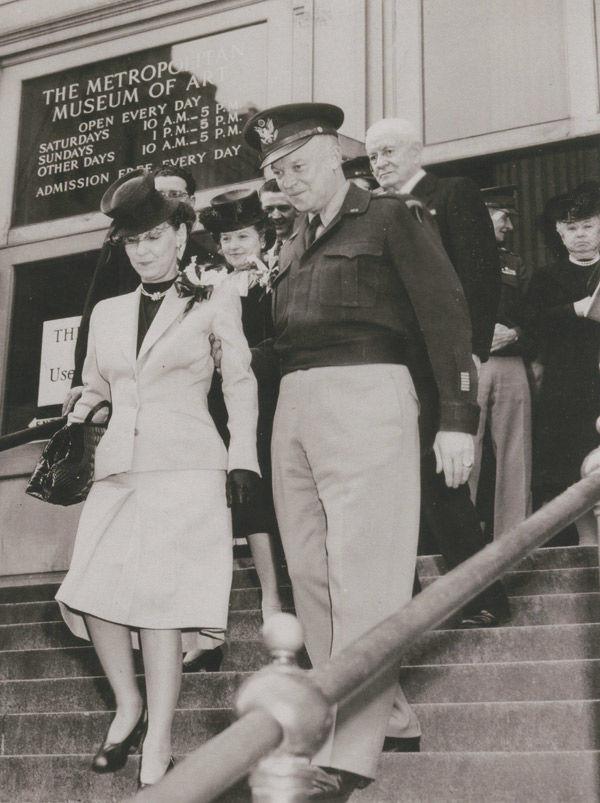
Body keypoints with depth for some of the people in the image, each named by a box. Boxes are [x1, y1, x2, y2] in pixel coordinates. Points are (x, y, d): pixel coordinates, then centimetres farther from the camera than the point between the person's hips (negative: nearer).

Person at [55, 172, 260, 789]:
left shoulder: (214, 303, 6)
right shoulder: (107, 313, 18)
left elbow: (240, 383, 5)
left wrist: (243, 459, -4)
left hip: (185, 466, -4)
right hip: (118, 467, 5)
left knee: (159, 597, -13)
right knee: (93, 592, -7)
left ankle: (158, 749, -8)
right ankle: (128, 706, 16)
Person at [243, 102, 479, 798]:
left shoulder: (387, 218, 4)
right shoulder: (293, 244, 23)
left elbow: (444, 314, -2)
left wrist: (457, 420, -9)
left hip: (366, 394, -7)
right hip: (293, 404, 7)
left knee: (362, 576, -10)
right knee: (310, 575, 4)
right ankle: (389, 716, 14)